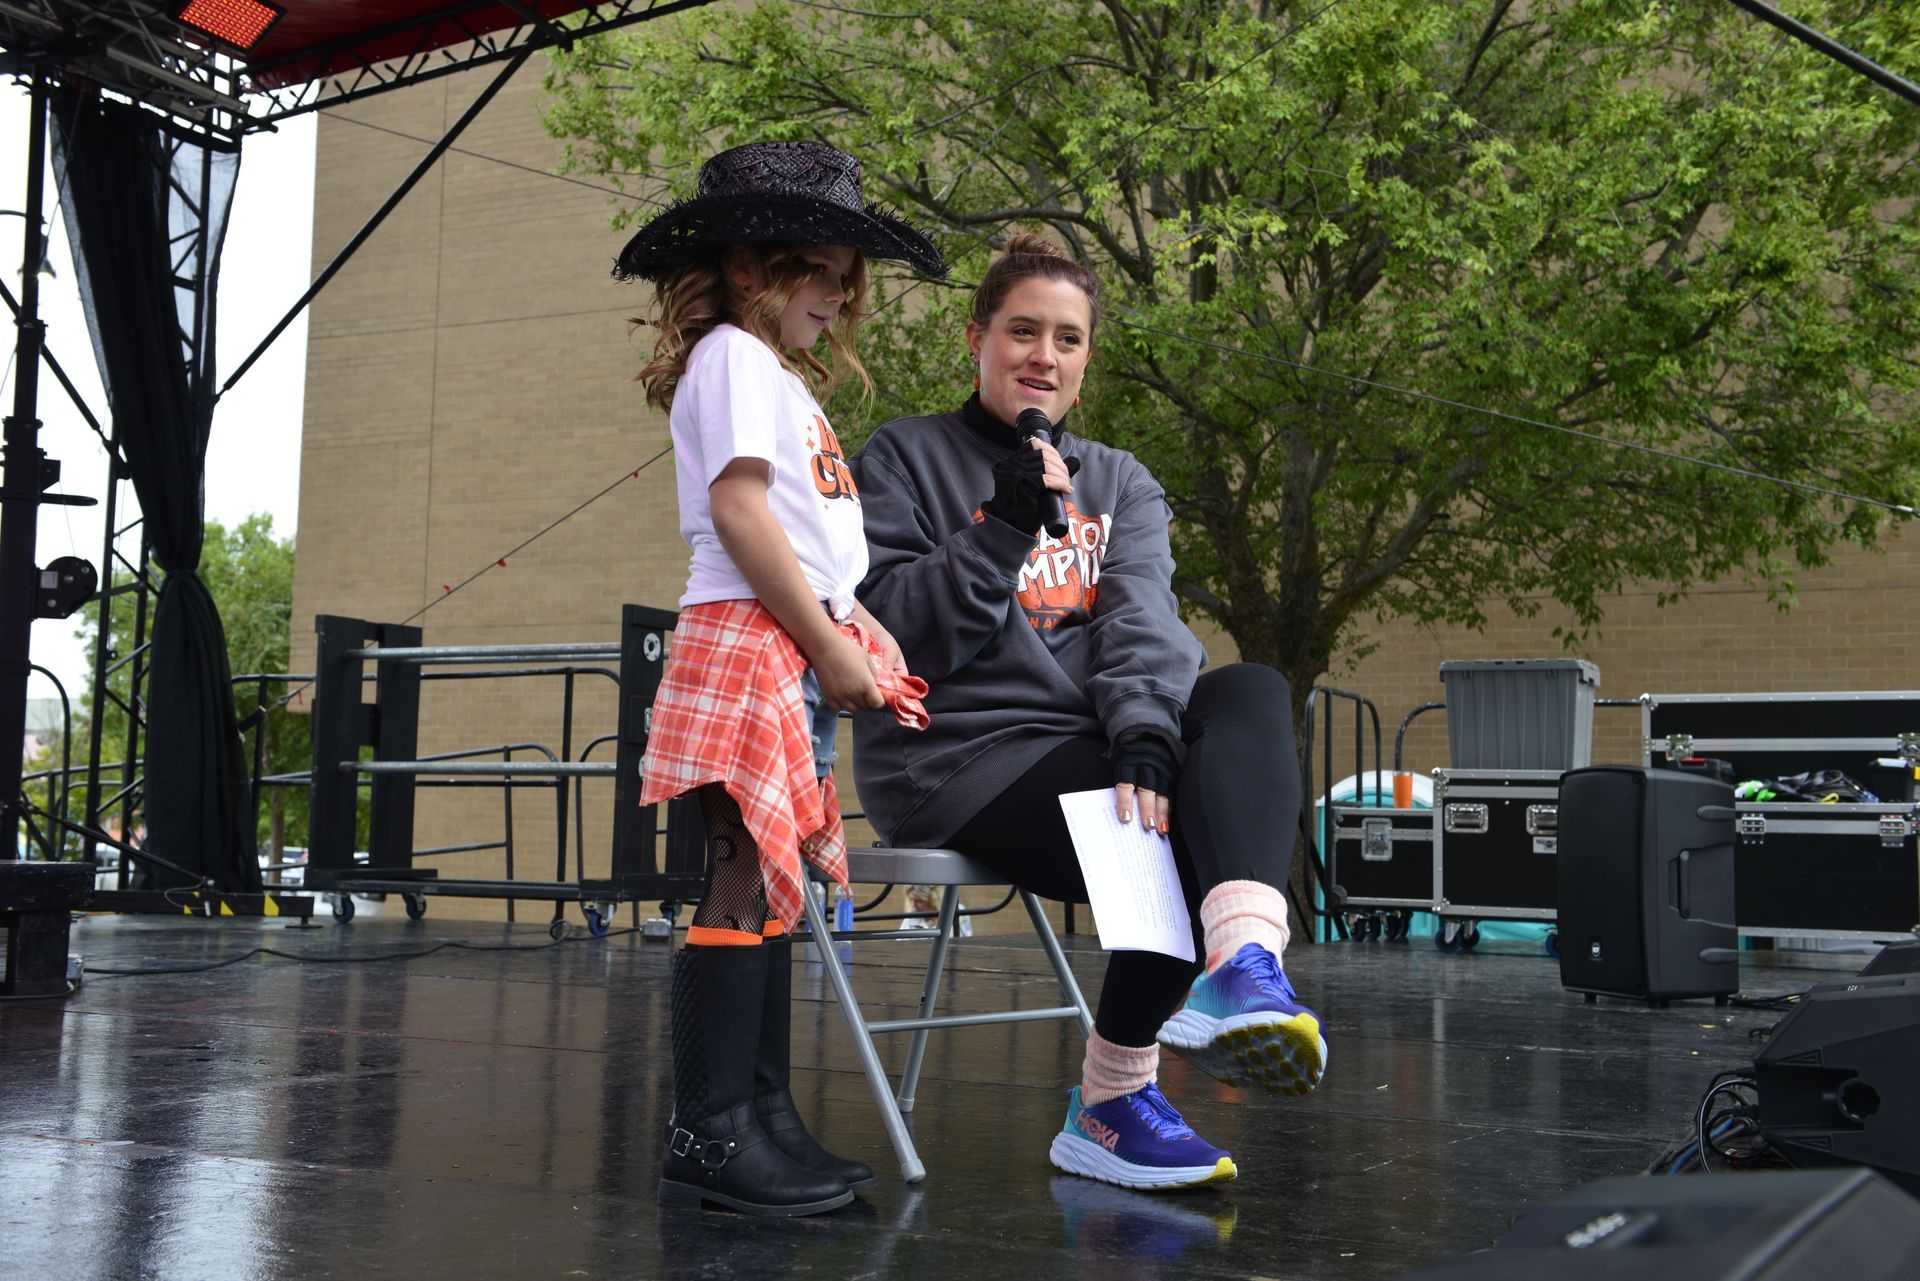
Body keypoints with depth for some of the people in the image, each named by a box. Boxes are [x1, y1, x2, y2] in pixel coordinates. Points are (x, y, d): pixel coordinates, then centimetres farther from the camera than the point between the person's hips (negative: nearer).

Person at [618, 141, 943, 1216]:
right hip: (752, 643, -10)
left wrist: (860, 642, 9)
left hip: (803, 658, 10)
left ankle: (763, 1117, 10)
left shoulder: (782, 378, 27)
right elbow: (740, 509, -14)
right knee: (746, 883, -13)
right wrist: (829, 644, -13)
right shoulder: (734, 356, -2)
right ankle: (708, 1135, -12)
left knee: (769, 886, 7)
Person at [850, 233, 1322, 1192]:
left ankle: (1246, 958, -47)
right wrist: (1006, 527, -15)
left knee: (1252, 693, -23)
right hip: (955, 756, -5)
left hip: (1086, 743, 5)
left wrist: (1145, 737, -22)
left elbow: (1143, 620, -3)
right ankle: (1110, 1105, -12)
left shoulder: (1120, 484, 17)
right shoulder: (904, 459, 6)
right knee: (1192, 821, -26)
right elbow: (889, 634, -7)